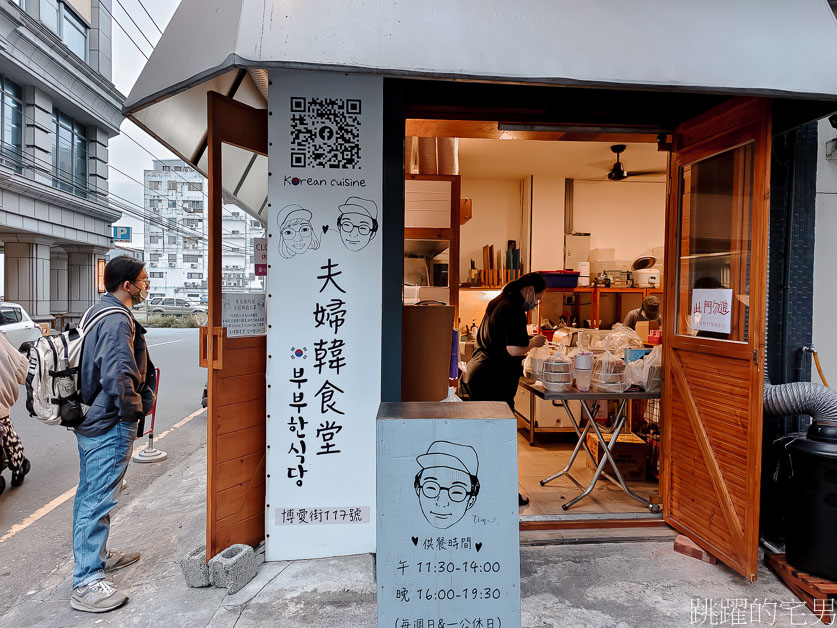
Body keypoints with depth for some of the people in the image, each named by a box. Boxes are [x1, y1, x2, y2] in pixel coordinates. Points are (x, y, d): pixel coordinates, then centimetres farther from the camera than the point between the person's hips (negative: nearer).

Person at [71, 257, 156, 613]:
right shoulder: (117, 320, -21)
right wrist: (134, 409, -16)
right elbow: (117, 377, -32)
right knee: (99, 499, -3)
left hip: (91, 420, 11)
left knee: (90, 494, 21)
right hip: (110, 425, -11)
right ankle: (87, 584, 6)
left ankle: (96, 556, 38)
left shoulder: (97, 312, 12)